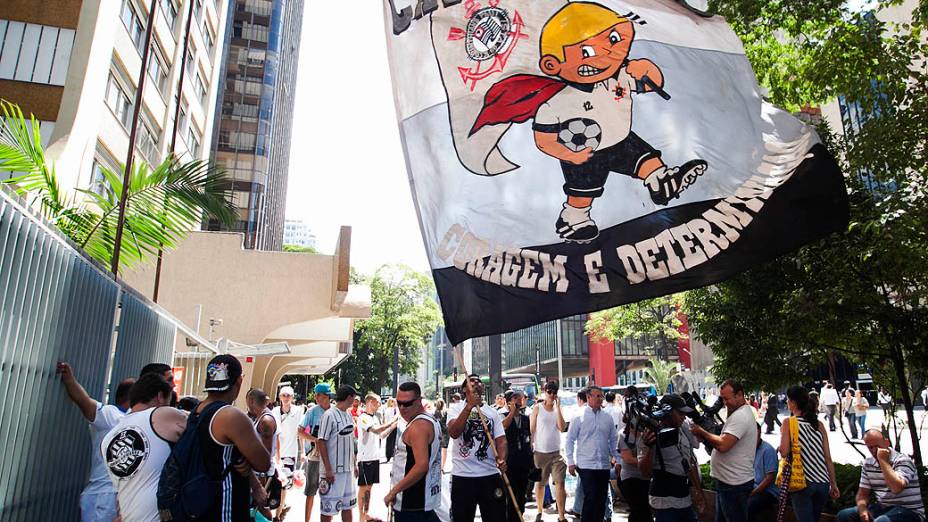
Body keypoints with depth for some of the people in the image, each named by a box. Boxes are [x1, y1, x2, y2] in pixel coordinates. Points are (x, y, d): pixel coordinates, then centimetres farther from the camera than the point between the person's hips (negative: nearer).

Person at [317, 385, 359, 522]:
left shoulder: (349, 415, 9)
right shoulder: (329, 415, -14)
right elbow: (321, 443, -15)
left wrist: (354, 463, 14)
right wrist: (328, 469, -17)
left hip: (348, 468, 7)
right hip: (333, 470, -7)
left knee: (348, 504, 15)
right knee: (328, 507, 3)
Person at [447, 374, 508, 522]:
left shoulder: (492, 411, 8)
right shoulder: (456, 409, -1)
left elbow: (500, 439, 1)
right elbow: (453, 433, -19)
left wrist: (501, 460, -19)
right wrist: (470, 406, -25)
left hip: (491, 475, 2)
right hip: (462, 476, -2)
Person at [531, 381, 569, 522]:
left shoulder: (557, 408, 6)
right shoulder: (537, 408, -1)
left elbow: (562, 428, -8)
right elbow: (531, 429, 1)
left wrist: (558, 407, -9)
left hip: (556, 452, 1)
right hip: (540, 452, -1)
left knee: (560, 482, -8)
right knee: (540, 483, 10)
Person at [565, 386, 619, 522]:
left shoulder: (608, 418, 8)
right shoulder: (579, 417, -4)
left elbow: (613, 440, 15)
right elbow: (570, 440, -2)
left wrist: (617, 459, 10)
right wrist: (570, 462, -5)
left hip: (604, 465, 4)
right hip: (586, 465, -4)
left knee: (602, 498, 8)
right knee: (590, 498, -9)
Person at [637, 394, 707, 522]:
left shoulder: (684, 429, 4)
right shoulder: (652, 435, -15)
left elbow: (690, 463, 15)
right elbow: (645, 472, -19)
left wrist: (699, 491, 17)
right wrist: (649, 447, -34)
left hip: (686, 500, 7)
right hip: (665, 502, -7)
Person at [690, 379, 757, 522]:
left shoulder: (740, 416, -19)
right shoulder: (742, 412, 15)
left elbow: (723, 445, -27)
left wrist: (702, 432, -15)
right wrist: (706, 436, 3)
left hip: (734, 484, -10)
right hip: (728, 481, 10)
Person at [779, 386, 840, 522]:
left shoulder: (789, 422, -7)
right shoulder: (819, 424, 6)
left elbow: (784, 452, -15)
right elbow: (828, 457, 7)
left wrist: (782, 434, 3)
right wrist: (833, 484, 13)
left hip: (803, 482, -5)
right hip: (823, 482, 5)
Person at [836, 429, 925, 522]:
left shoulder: (903, 460, -11)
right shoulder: (868, 464, 8)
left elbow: (896, 488, -29)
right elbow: (863, 493, 10)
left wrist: (883, 461, -22)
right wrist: (862, 508, -11)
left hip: (909, 511, -6)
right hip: (882, 508, 6)